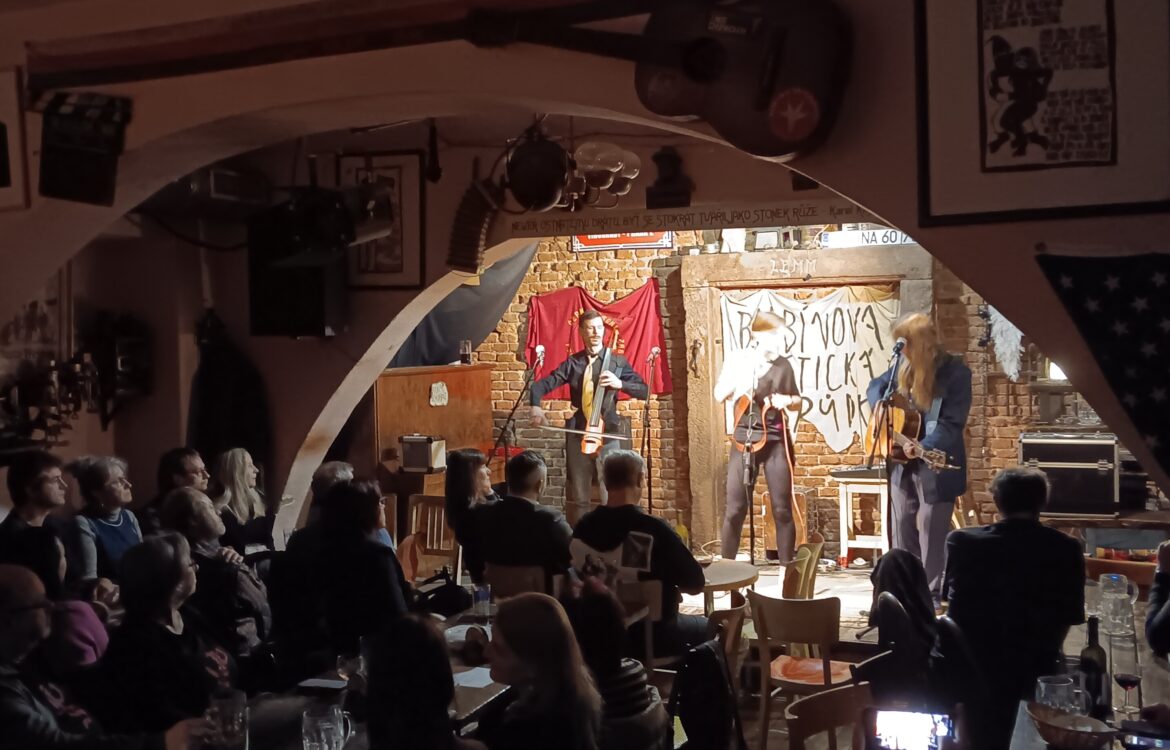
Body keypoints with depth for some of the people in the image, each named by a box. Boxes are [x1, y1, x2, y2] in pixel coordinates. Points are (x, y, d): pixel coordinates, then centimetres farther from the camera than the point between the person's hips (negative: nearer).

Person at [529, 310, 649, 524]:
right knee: (577, 498, 9)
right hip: (578, 436, 2)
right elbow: (541, 385, 3)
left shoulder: (617, 362, 4)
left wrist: (620, 383, -16)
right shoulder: (572, 363, 7)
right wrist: (536, 406, -17)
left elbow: (644, 391, 0)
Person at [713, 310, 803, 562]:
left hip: (776, 441, 1)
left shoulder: (783, 365, 6)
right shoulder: (737, 362, 2)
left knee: (782, 509, 0)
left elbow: (797, 402, 16)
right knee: (735, 508, -1)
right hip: (744, 440, -1)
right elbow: (720, 395, -7)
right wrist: (746, 368, -16)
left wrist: (788, 400, -6)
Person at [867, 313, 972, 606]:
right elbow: (876, 386, 18)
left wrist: (925, 447, -36)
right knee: (902, 529, 14)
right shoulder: (906, 368, 3)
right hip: (903, 463, 7)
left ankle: (932, 595, 13)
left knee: (931, 532, 1)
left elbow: (952, 423, -22)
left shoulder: (956, 372, -16)